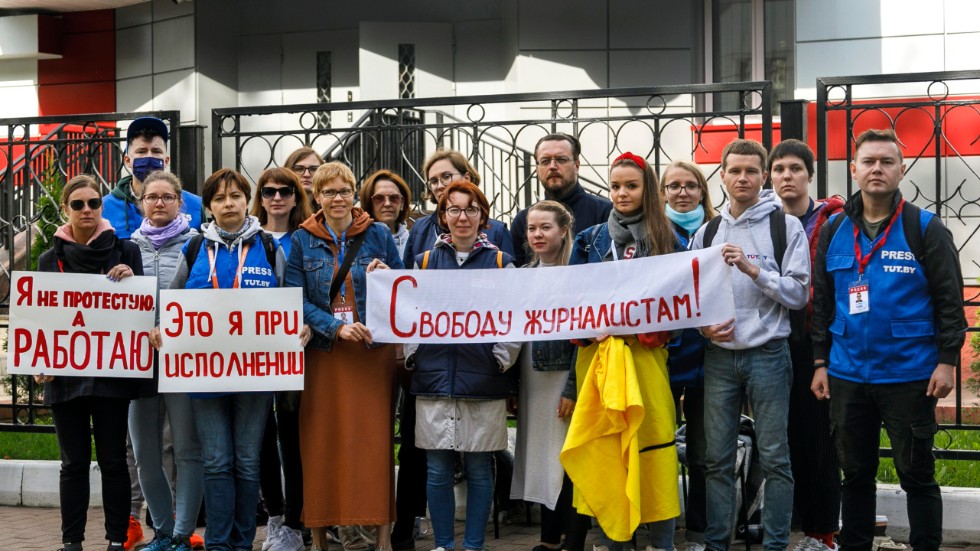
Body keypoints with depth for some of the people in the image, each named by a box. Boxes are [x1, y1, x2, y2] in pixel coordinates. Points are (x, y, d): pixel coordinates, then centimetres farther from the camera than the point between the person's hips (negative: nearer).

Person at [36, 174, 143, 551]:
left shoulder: (125, 251, 5)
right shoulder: (51, 259, 9)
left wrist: (130, 280, -16)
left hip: (112, 372, -1)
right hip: (65, 374, 1)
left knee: (113, 459, 2)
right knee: (74, 461, 5)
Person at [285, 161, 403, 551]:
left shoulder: (378, 234, 6)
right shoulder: (302, 240, 6)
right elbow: (296, 299, -2)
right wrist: (337, 328, -15)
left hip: (374, 352, 0)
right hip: (323, 354, 1)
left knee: (376, 440, -4)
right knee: (322, 442, -1)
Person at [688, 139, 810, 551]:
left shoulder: (785, 226, 0)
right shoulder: (706, 232, 12)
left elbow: (798, 293, -6)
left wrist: (752, 269, -16)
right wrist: (702, 326, -5)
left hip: (767, 354, -3)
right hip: (719, 355, 3)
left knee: (774, 456, -1)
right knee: (717, 458, 6)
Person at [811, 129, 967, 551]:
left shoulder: (925, 229, -4)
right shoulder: (834, 231, 7)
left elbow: (950, 300, -5)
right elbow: (821, 302, 11)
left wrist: (946, 360, -11)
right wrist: (820, 361, 7)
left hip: (910, 375, -4)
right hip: (847, 375, 4)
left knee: (917, 475, 4)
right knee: (855, 474, 13)